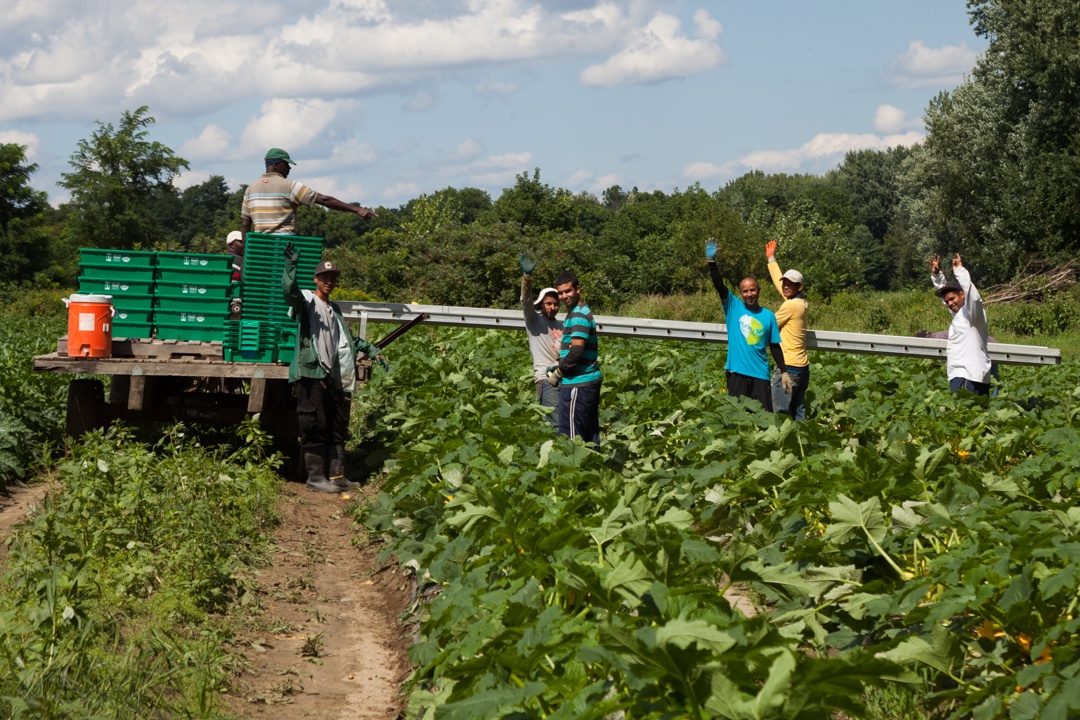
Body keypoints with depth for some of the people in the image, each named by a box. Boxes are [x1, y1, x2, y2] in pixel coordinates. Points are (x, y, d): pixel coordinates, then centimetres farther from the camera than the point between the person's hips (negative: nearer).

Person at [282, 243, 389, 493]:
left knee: (337, 428, 9)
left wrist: (372, 351, 29)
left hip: (334, 377, 8)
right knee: (315, 426, -8)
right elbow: (288, 290, -21)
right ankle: (316, 476, -5)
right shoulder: (306, 301, 1)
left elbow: (349, 338, 35)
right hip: (311, 373, -8)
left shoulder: (335, 310, 25)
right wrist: (291, 265, -36)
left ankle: (336, 475, 14)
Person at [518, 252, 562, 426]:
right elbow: (526, 301, -13)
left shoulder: (561, 326, 20)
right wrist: (527, 276, -28)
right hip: (546, 380, -6)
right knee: (556, 424, -14)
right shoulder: (534, 320, 4)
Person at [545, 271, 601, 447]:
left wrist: (558, 373, -10)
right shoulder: (582, 312, 17)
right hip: (590, 380, 10)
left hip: (578, 384, -10)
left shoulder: (578, 316, -15)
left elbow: (576, 352, -21)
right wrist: (559, 368, 11)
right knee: (590, 435, 13)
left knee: (571, 436, -7)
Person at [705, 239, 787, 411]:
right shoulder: (733, 307, 2)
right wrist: (711, 261, -25)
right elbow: (719, 285, -12)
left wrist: (784, 372, 8)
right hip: (737, 372, -1)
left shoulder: (768, 315, 6)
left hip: (760, 374, 1)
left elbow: (775, 346, 11)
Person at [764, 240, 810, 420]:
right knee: (799, 412, 9)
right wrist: (771, 259, 31)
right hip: (802, 365, 9)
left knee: (781, 413, -9)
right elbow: (779, 281, 23)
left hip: (788, 367, -9)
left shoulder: (791, 305, -14)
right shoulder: (802, 303, 10)